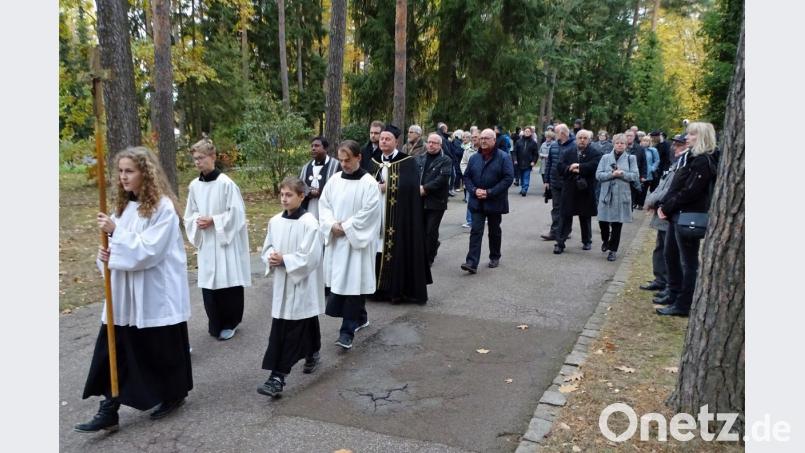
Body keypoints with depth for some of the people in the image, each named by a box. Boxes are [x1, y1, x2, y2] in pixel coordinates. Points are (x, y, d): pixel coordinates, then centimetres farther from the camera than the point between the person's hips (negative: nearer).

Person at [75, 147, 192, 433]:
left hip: (157, 294, -7)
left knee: (163, 348, 8)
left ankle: (174, 395, 29)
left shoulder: (162, 207, -15)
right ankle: (108, 411, 10)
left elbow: (148, 250, -22)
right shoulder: (125, 205, 9)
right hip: (126, 293, 7)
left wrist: (115, 231, -24)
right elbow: (123, 246, 14)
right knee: (114, 350, 4)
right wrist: (107, 255, -7)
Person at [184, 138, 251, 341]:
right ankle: (216, 324, 23)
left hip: (225, 241, -5)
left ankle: (230, 323, 19)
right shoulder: (194, 185, 5)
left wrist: (213, 220, -16)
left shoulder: (226, 183, -13)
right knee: (208, 283, 9)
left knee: (228, 282, 2)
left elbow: (237, 213, -13)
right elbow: (190, 214, 13)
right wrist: (198, 221, -7)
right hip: (205, 242, 5)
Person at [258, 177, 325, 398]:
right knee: (279, 331, 7)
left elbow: (311, 257, -20)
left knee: (291, 332, 4)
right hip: (282, 283, 5)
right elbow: (266, 249, 11)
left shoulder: (309, 223, -16)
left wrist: (284, 259, -19)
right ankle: (277, 377, 16)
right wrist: (271, 258, -10)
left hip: (303, 285, -5)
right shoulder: (275, 221, 3)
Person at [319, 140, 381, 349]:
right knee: (339, 282, 13)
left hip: (358, 241, -6)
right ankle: (360, 317, 33)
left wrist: (345, 228, -14)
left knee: (353, 284, -6)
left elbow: (368, 213, -14)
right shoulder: (334, 180, 7)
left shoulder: (369, 183, -10)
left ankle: (347, 331, 0)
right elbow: (324, 204, 7)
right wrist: (332, 225, -9)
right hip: (336, 240, 6)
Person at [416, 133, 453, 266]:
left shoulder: (445, 160, -1)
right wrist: (416, 188, -14)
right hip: (419, 201, 4)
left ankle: (428, 259, 11)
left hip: (436, 201, -4)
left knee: (431, 231, -1)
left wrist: (425, 188, -18)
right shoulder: (419, 158, 14)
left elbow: (443, 178, -14)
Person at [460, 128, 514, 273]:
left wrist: (490, 192, -19)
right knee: (475, 231, -5)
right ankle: (472, 263, -10)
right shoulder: (474, 158, 5)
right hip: (477, 202, 2)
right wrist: (474, 190, -11)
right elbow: (466, 177, 9)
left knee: (494, 232, 13)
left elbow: (508, 178, -14)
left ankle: (495, 257, 31)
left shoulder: (503, 157, -8)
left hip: (495, 202, -2)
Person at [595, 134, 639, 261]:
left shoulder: (631, 158, 3)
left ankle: (613, 250, 15)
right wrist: (612, 174, -17)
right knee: (603, 221, 2)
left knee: (617, 223, 3)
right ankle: (605, 240, 34)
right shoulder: (605, 158, 4)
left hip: (622, 196, -1)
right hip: (606, 194, 1)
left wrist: (622, 173, -18)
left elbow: (635, 175, -3)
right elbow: (598, 175, -3)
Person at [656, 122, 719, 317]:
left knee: (688, 262, -1)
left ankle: (683, 305, 5)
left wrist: (667, 208, -15)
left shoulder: (704, 161, -14)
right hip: (677, 215, 10)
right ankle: (674, 296, 30)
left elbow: (690, 192, -20)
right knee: (671, 255, 17)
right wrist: (663, 205, 3)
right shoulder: (689, 157, 15)